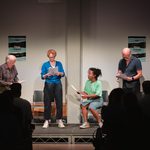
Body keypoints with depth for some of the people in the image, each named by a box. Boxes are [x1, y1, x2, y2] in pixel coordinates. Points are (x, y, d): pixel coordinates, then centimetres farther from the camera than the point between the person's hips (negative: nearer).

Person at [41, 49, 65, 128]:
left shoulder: (59, 63, 10)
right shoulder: (45, 64, 4)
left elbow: (63, 74, 4)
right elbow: (42, 76, -2)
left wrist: (59, 73, -17)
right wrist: (47, 75, -22)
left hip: (58, 84, 1)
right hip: (48, 85, -1)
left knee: (59, 103, -2)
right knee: (47, 103, -2)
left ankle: (59, 120, 5)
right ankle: (47, 120, 3)